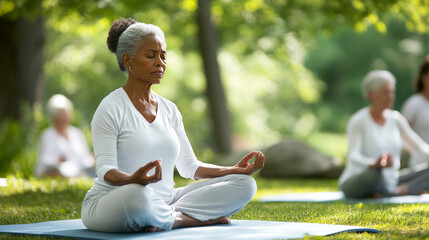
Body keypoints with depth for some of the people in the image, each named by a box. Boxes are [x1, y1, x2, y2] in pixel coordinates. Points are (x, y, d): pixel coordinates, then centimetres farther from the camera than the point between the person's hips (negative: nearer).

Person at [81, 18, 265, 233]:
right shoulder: (111, 108, -8)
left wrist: (237, 170, 1)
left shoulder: (169, 110, 12)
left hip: (164, 204, 7)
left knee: (245, 184, -5)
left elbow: (189, 167, 15)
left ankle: (172, 218, -21)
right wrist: (132, 179, -40)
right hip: (111, 205, -7)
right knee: (137, 194, -44)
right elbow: (106, 170, -17)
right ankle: (195, 218, -17)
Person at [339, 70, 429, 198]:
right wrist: (374, 164, -47)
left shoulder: (395, 119, 7)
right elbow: (353, 156, -25)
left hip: (389, 182, 6)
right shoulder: (358, 121, -12)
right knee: (377, 173, -40)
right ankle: (408, 190, -13)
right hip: (357, 185, -6)